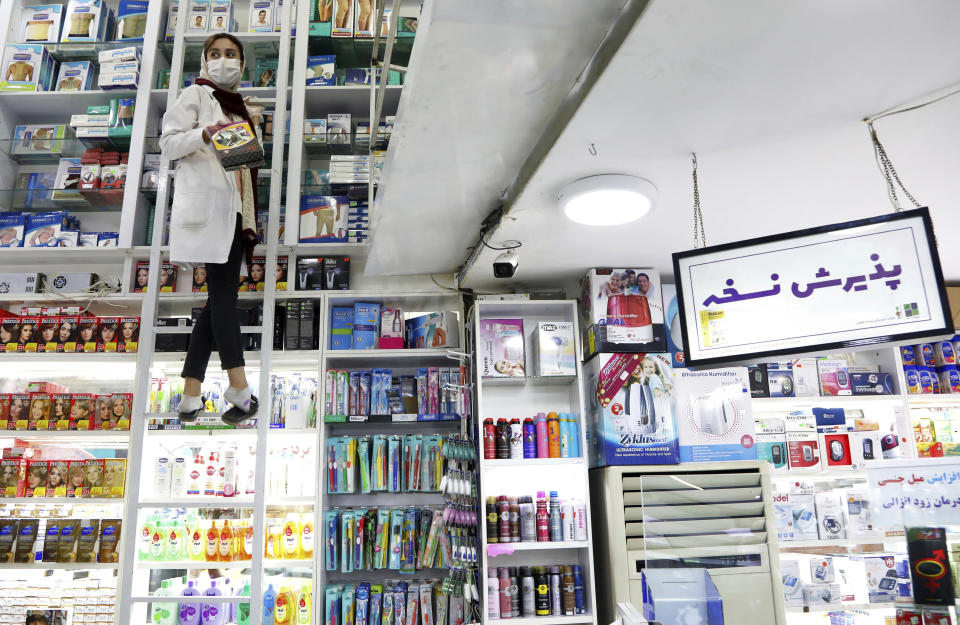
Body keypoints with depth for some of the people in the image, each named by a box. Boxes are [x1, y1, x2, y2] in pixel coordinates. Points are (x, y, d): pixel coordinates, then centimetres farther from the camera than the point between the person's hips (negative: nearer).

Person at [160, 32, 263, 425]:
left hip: (236, 208, 8)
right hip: (208, 204, -7)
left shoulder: (243, 108, 24)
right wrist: (204, 134, -20)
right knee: (223, 293, -14)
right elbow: (169, 144, -6)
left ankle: (191, 395, 6)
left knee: (220, 297, 3)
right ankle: (240, 391, -18)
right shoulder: (195, 95, 5)